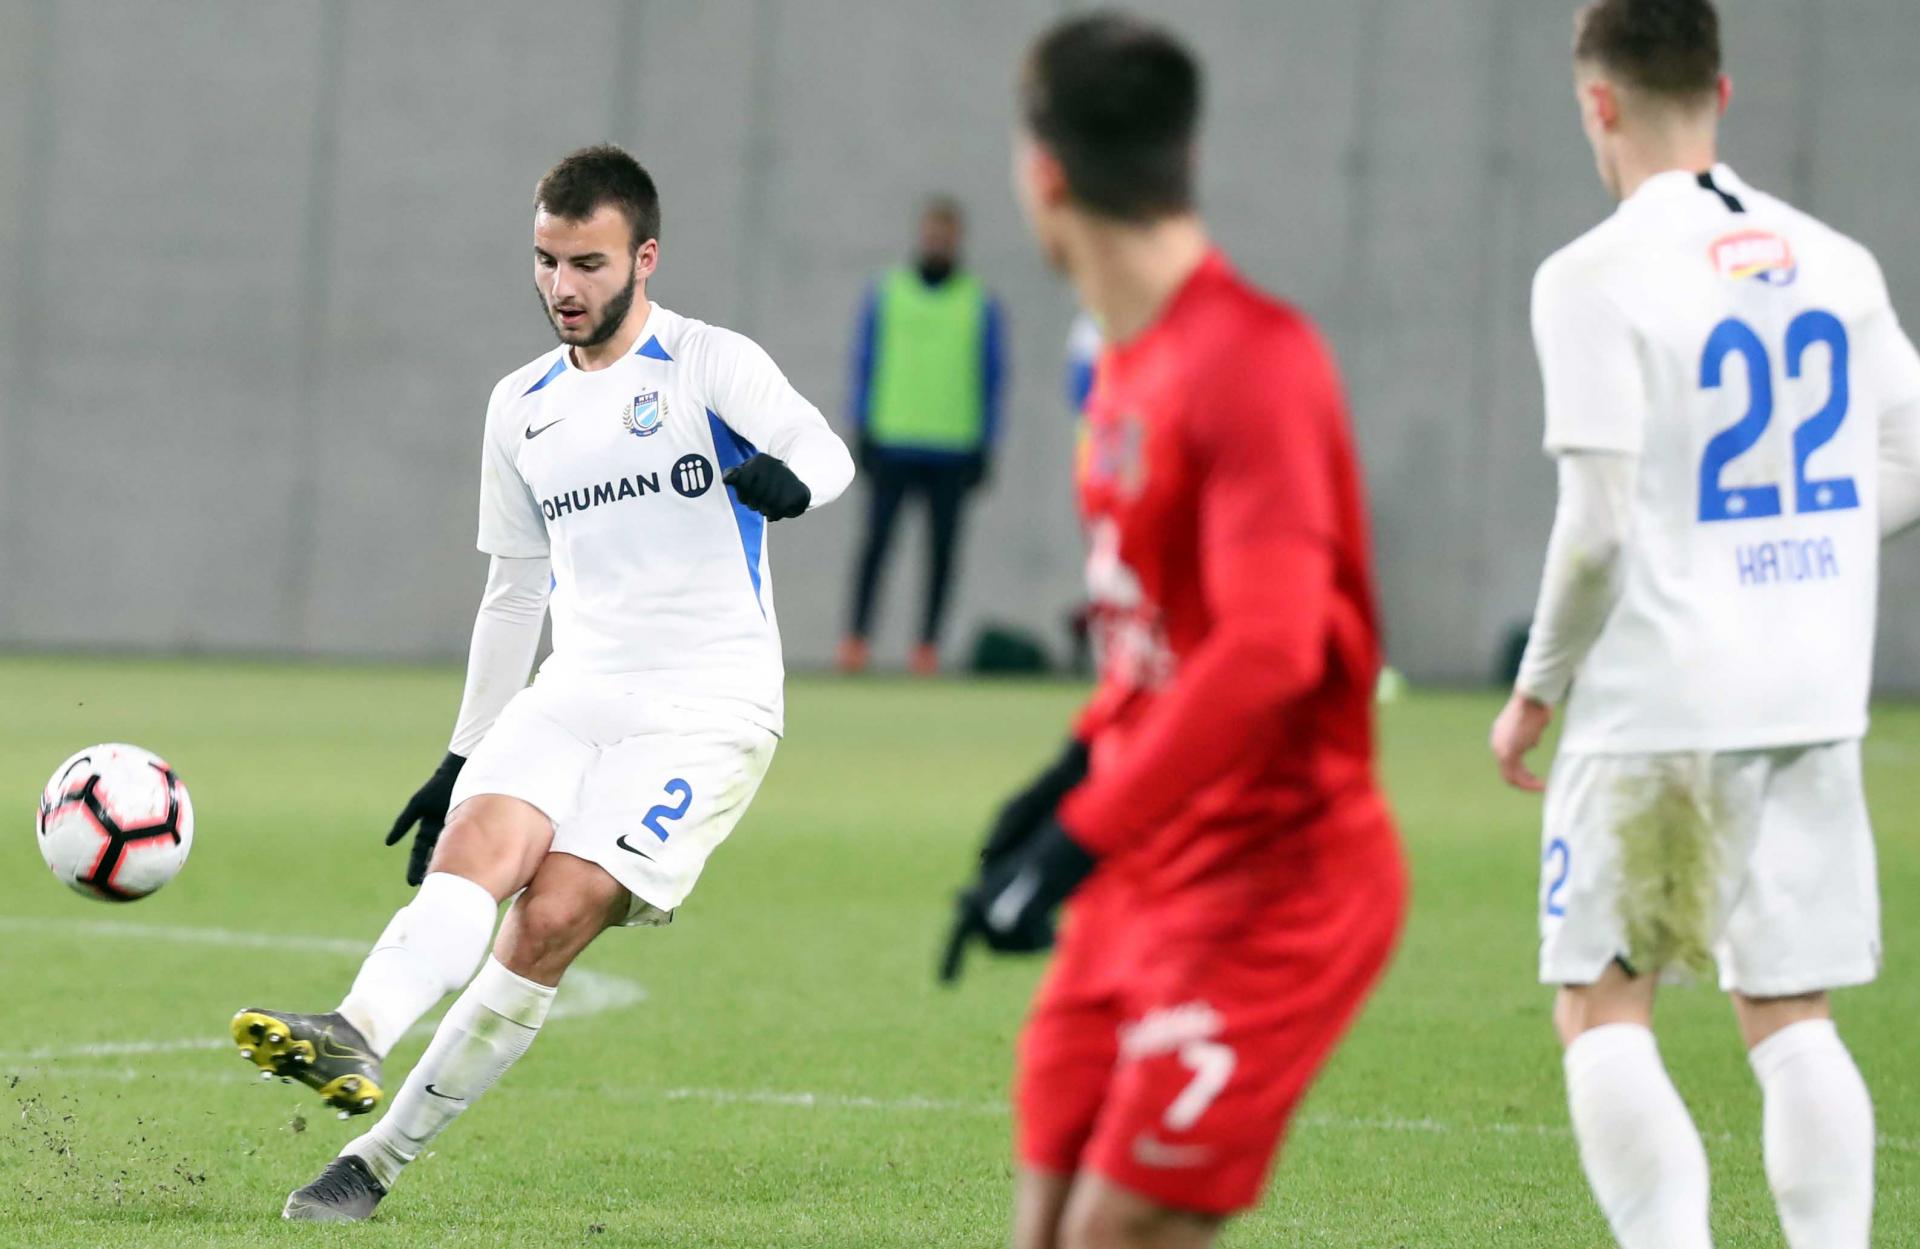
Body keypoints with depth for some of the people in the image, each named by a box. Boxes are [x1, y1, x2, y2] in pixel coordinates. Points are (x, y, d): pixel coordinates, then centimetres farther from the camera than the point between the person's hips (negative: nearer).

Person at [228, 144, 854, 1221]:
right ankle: (354, 1041, -48)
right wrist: (463, 758, 22)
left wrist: (788, 477, -45)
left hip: (708, 706, -5)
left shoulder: (710, 366, -1)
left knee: (553, 918, -20)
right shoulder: (522, 407, 17)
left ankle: (383, 1158, -18)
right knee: (478, 841, -25)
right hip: (574, 690, 5)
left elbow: (825, 452, -20)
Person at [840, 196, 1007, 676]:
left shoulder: (980, 305, 9)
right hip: (892, 443, 0)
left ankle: (928, 644, 1)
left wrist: (984, 447, 3)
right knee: (877, 540, -7)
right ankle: (857, 634, -5)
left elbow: (994, 379, 10)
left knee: (942, 547, -2)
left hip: (954, 450, 0)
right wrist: (863, 432, 3)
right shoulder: (885, 294, 10)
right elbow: (863, 365, 11)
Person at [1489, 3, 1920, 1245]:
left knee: (1603, 1012, 4)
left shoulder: (1597, 277, -11)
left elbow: (1597, 525, -15)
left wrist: (1537, 688, -2)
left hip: (1655, 707, -5)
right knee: (1793, 1017, 10)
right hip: (1815, 700, 5)